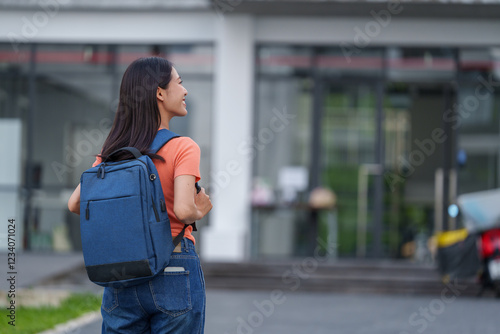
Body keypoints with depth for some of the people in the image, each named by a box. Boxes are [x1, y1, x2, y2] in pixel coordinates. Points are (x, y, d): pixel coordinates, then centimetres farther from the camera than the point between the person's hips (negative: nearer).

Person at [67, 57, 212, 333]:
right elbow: (184, 209, -23)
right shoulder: (183, 148, -11)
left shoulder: (113, 151, 6)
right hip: (175, 274, -5)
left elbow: (75, 204, 3)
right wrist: (199, 213, -2)